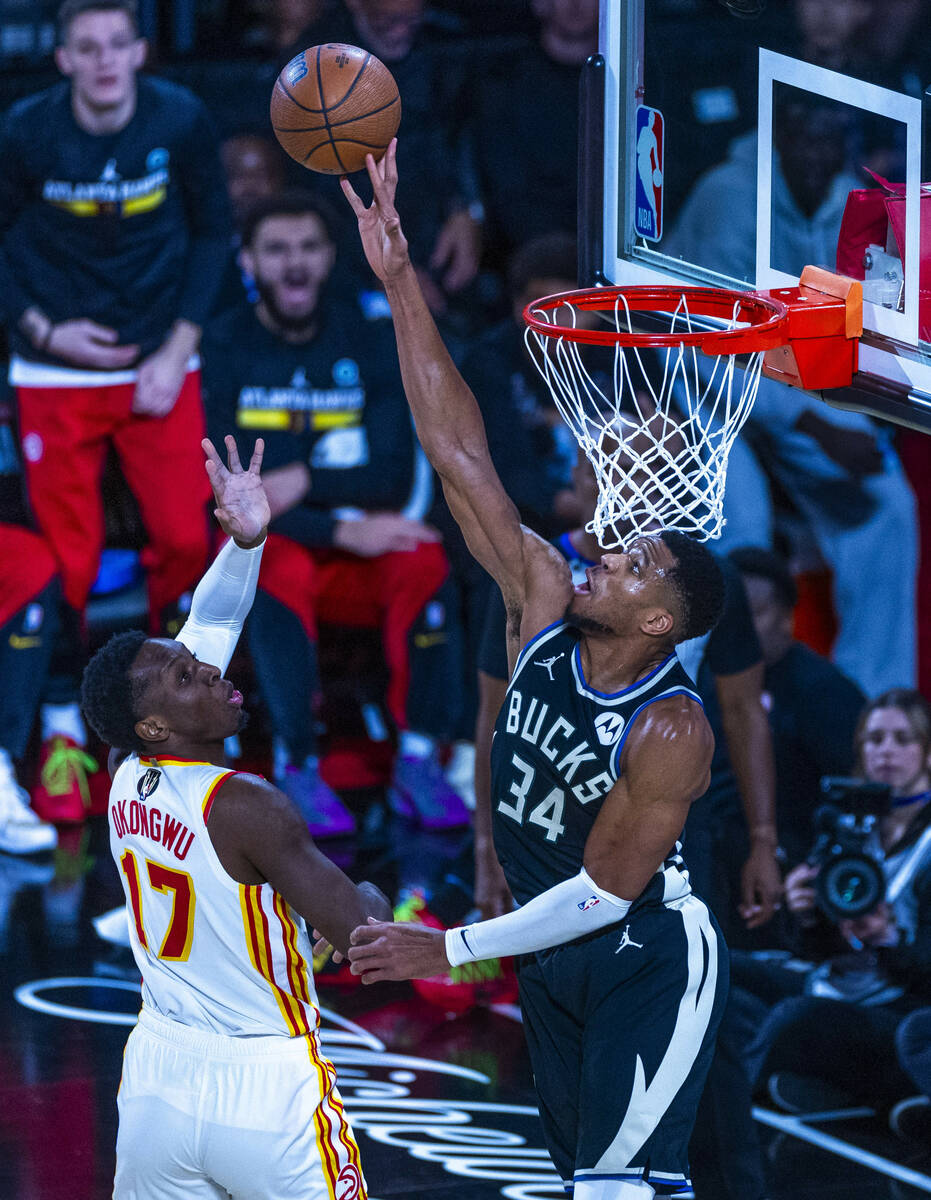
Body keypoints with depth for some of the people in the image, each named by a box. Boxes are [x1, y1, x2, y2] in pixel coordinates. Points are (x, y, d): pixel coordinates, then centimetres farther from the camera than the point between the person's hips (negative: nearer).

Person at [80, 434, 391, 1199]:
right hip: (264, 1088, -6)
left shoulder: (129, 784, 2)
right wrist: (370, 899, 6)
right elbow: (362, 934, -15)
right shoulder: (246, 808, -19)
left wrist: (245, 541, 5)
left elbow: (211, 624, 14)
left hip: (156, 1081, 6)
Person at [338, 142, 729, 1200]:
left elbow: (606, 888, -23)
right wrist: (400, 285, -17)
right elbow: (459, 455, -12)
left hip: (648, 960, -7)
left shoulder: (669, 733, -25)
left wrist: (455, 949, -22)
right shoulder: (545, 603, -9)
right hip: (553, 951, 8)